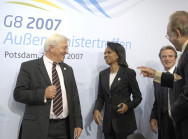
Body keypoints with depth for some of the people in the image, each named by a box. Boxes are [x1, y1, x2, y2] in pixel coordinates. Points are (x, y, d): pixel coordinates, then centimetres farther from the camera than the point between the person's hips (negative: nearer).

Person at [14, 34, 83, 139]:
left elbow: (74, 97, 11)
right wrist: (43, 94, -20)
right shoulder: (28, 66, -2)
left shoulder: (68, 69, 12)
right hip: (39, 128, -4)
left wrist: (78, 123, 6)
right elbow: (18, 94, -7)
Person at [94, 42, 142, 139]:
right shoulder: (103, 74, 10)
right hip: (108, 122, 4)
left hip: (124, 121, -4)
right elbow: (100, 96, 12)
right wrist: (96, 109, -7)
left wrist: (128, 106, -20)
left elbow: (138, 97, -2)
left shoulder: (128, 73, -4)